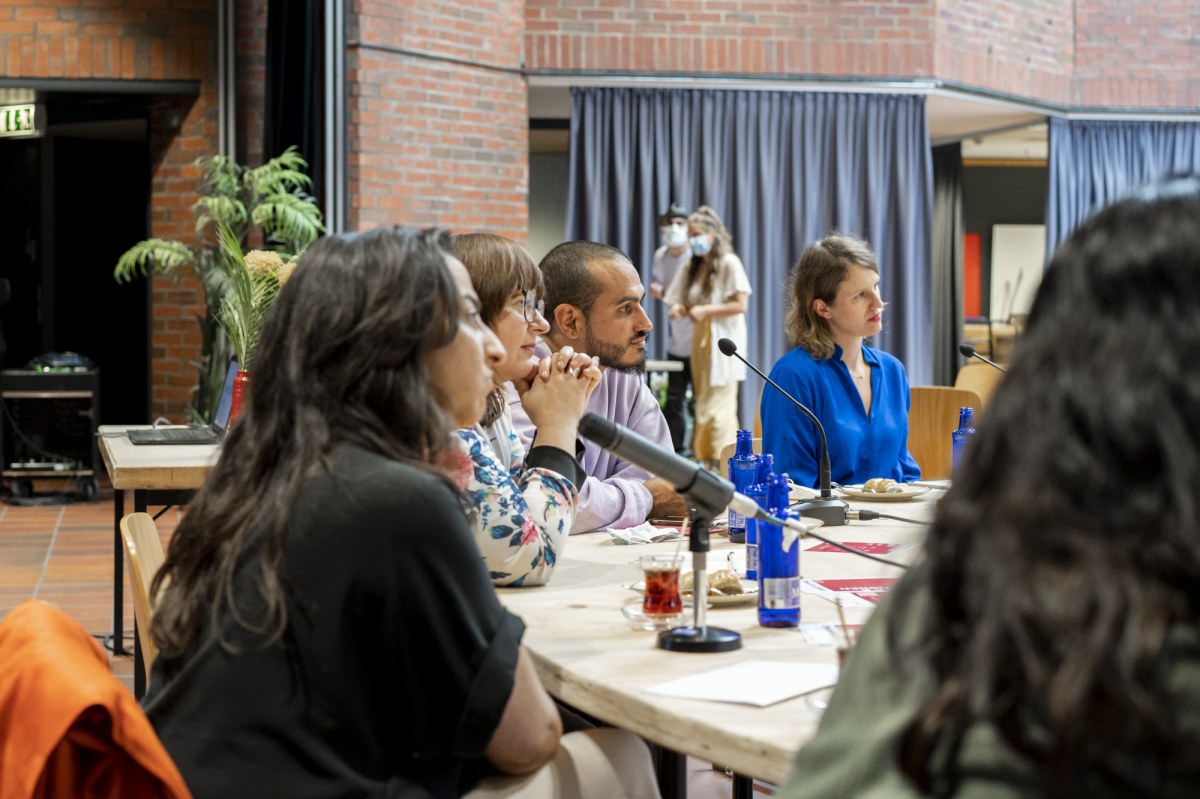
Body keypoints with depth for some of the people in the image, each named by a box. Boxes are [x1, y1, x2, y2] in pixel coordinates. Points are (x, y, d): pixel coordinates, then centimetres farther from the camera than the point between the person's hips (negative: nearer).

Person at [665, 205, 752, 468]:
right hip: (700, 341, 7)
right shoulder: (693, 266, 14)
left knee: (717, 406, -10)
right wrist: (680, 308, -7)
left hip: (723, 342, -7)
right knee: (703, 404, 7)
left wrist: (705, 310, -16)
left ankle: (720, 464, -6)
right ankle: (706, 459, 10)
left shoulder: (729, 263, -7)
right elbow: (688, 302, 16)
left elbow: (741, 305, -13)